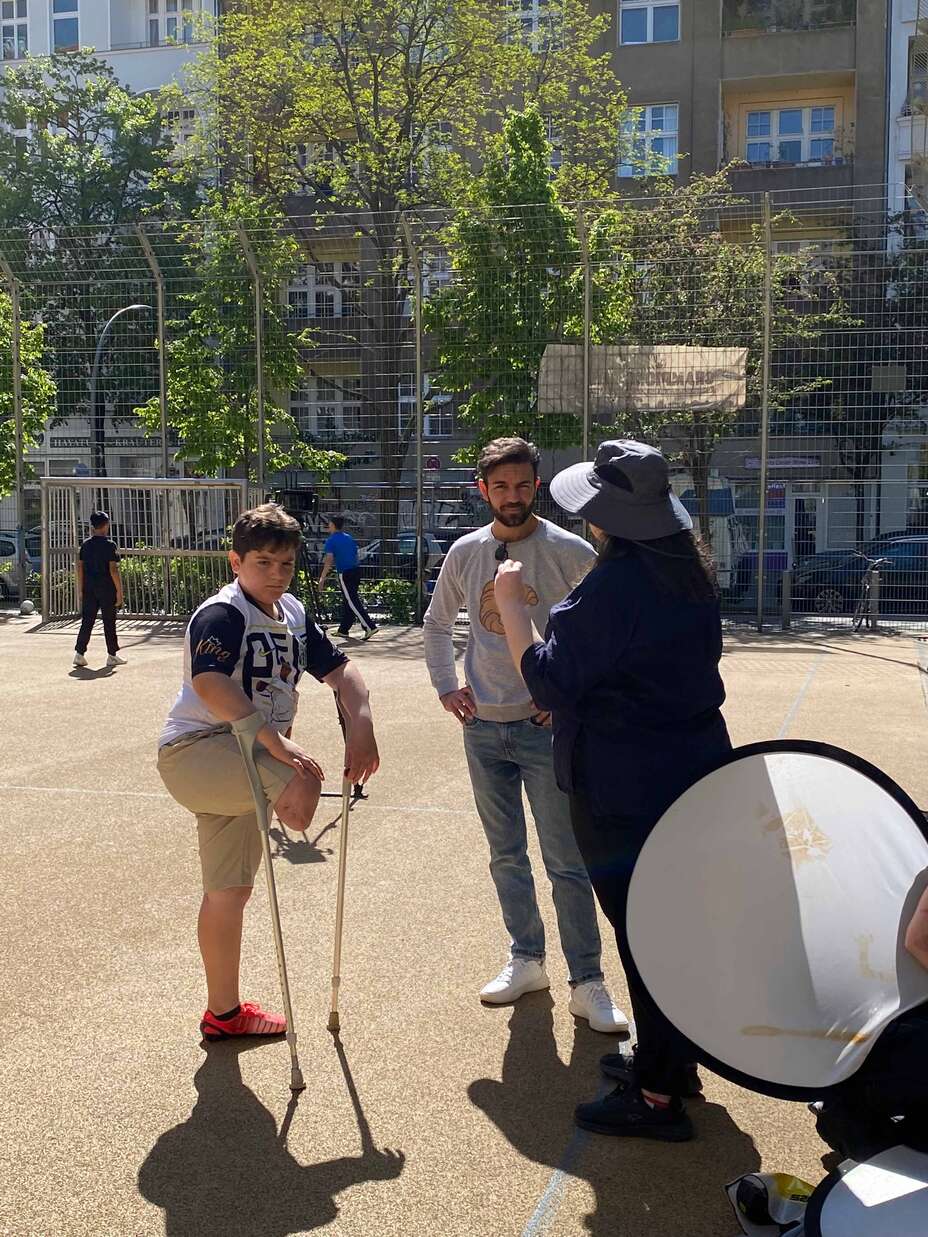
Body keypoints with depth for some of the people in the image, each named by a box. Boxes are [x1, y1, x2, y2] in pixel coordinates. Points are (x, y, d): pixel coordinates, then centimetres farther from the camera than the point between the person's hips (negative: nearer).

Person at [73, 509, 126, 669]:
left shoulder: (85, 544, 5)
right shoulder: (109, 545, -10)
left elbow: (80, 567, 6)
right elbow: (113, 569, -14)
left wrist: (80, 590, 12)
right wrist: (119, 591, -9)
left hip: (89, 589, 5)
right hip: (107, 589, -5)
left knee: (87, 621, 7)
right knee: (109, 622, 4)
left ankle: (79, 653, 2)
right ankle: (112, 655, 10)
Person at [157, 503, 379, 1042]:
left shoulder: (293, 614, 10)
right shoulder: (222, 614, -16)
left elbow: (339, 667, 10)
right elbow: (207, 682, -33)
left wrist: (361, 725, -9)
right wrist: (273, 739, -40)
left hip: (241, 762, 9)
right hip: (195, 750, -9)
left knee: (231, 891, 16)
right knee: (302, 781, -34)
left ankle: (224, 1012, 29)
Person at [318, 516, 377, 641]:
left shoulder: (331, 541, -6)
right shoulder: (349, 538, 15)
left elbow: (329, 560, -16)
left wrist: (322, 578, -16)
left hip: (345, 574, -8)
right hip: (356, 570, 8)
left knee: (353, 602, -8)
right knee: (348, 601, 15)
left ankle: (370, 627, -18)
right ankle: (343, 630, 22)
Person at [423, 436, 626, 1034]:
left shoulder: (571, 553, -8)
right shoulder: (465, 553, 5)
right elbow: (438, 623, 19)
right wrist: (447, 688, 9)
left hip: (547, 727, -4)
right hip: (483, 727, 4)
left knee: (567, 862, -2)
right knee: (506, 856, 14)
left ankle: (588, 983, 8)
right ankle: (527, 961, 29)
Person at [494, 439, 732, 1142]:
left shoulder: (613, 585, -22)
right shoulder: (692, 572, 5)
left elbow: (549, 683, -19)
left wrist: (510, 602, -10)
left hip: (625, 788, -9)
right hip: (696, 768, 9)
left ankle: (657, 1096, 13)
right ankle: (675, 1059, 36)